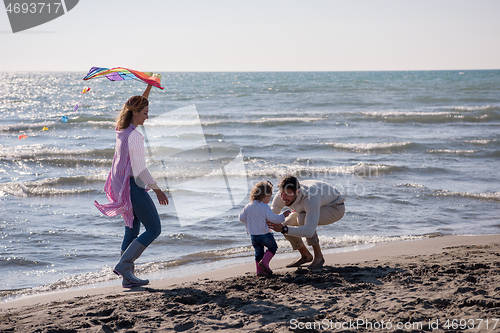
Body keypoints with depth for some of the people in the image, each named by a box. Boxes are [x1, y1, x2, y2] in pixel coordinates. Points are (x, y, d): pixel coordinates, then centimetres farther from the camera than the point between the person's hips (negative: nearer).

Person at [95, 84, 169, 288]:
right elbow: (140, 169, -19)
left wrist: (149, 86, 24)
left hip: (120, 185, 9)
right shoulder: (134, 136, -19)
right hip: (133, 185, -9)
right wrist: (157, 190, -11)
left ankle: (128, 277, 12)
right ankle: (124, 265, -7)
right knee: (154, 229, -1)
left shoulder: (121, 129, 6)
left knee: (132, 230, 13)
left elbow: (137, 105, 25)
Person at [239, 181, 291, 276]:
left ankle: (260, 270, 15)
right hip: (264, 234, -6)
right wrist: (283, 216, -6)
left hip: (253, 235, 6)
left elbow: (241, 218, 12)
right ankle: (264, 262, -5)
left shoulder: (248, 207, 5)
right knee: (273, 247, 13)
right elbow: (272, 218, -20)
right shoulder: (264, 207, -15)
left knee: (258, 252, 17)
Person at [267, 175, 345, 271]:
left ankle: (318, 256, -17)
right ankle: (306, 256, 15)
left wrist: (284, 229, -56)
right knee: (287, 226, -10)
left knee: (302, 219, -33)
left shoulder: (311, 198, -44)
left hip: (335, 208, -7)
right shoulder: (283, 195, -24)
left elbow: (309, 231, -50)